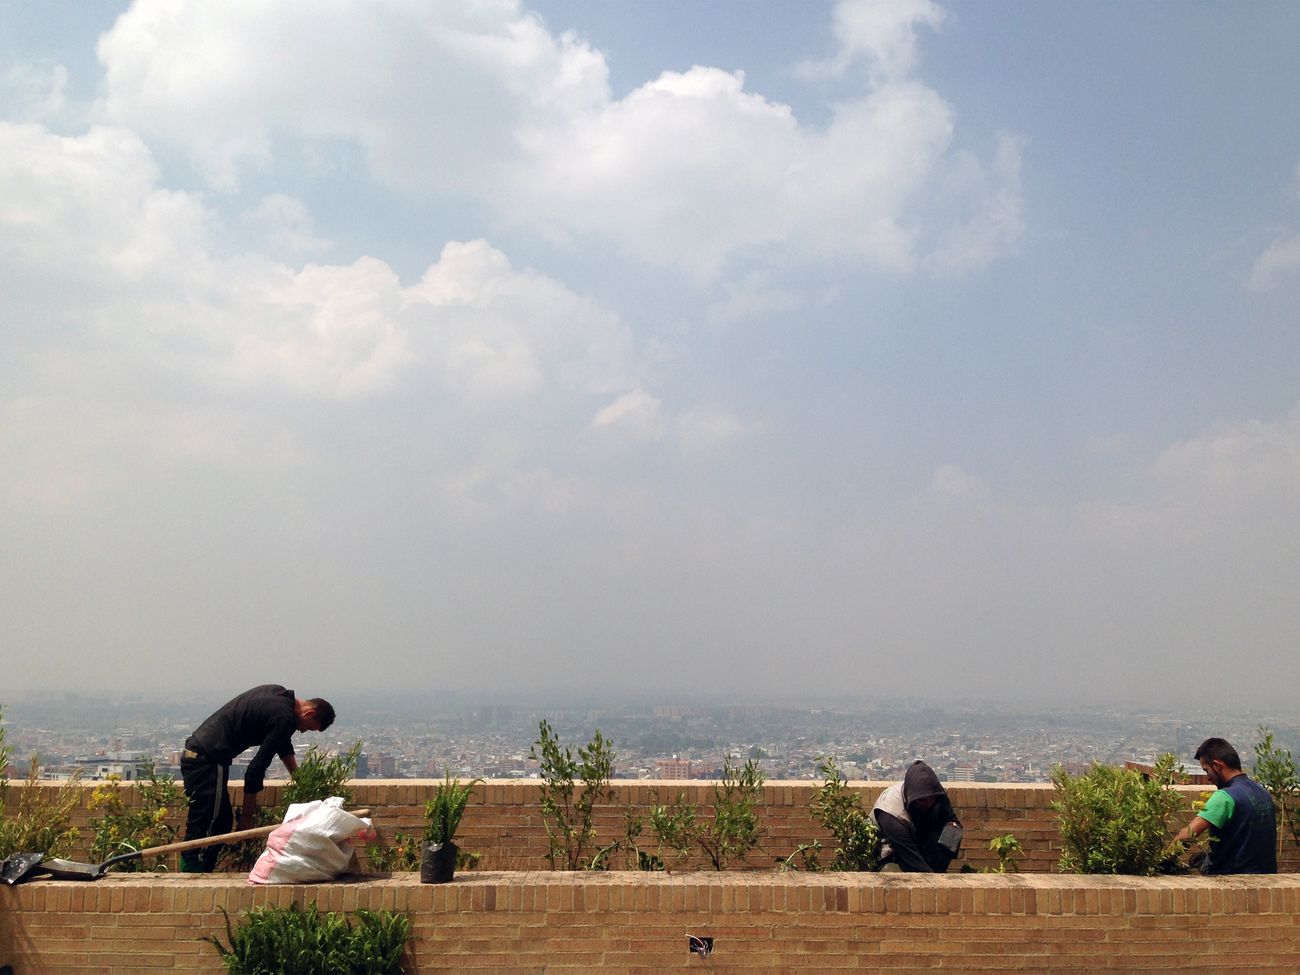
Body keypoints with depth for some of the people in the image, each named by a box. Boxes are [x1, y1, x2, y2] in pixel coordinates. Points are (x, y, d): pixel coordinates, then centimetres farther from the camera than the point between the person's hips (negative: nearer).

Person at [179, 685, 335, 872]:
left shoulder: (279, 694, 13)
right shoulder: (285, 718, -16)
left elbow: (284, 745, 29)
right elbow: (257, 767, -15)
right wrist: (247, 812, -6)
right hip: (208, 761, -10)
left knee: (223, 822, 14)